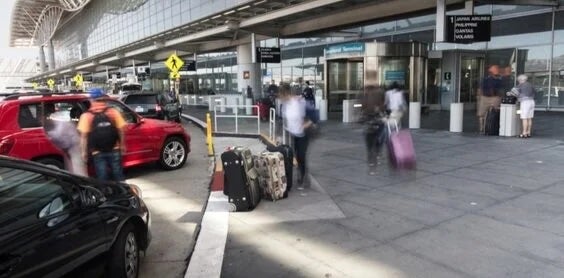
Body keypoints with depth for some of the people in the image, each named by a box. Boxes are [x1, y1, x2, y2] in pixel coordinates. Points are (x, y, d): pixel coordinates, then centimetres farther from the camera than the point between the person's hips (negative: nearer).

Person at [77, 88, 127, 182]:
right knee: (118, 176, 13)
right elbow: (121, 130, -1)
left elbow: (84, 135, -9)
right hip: (114, 150, 1)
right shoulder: (113, 112, -2)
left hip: (98, 153, -1)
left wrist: (84, 152, -1)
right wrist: (122, 145, 9)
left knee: (103, 179, 8)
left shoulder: (86, 116, -6)